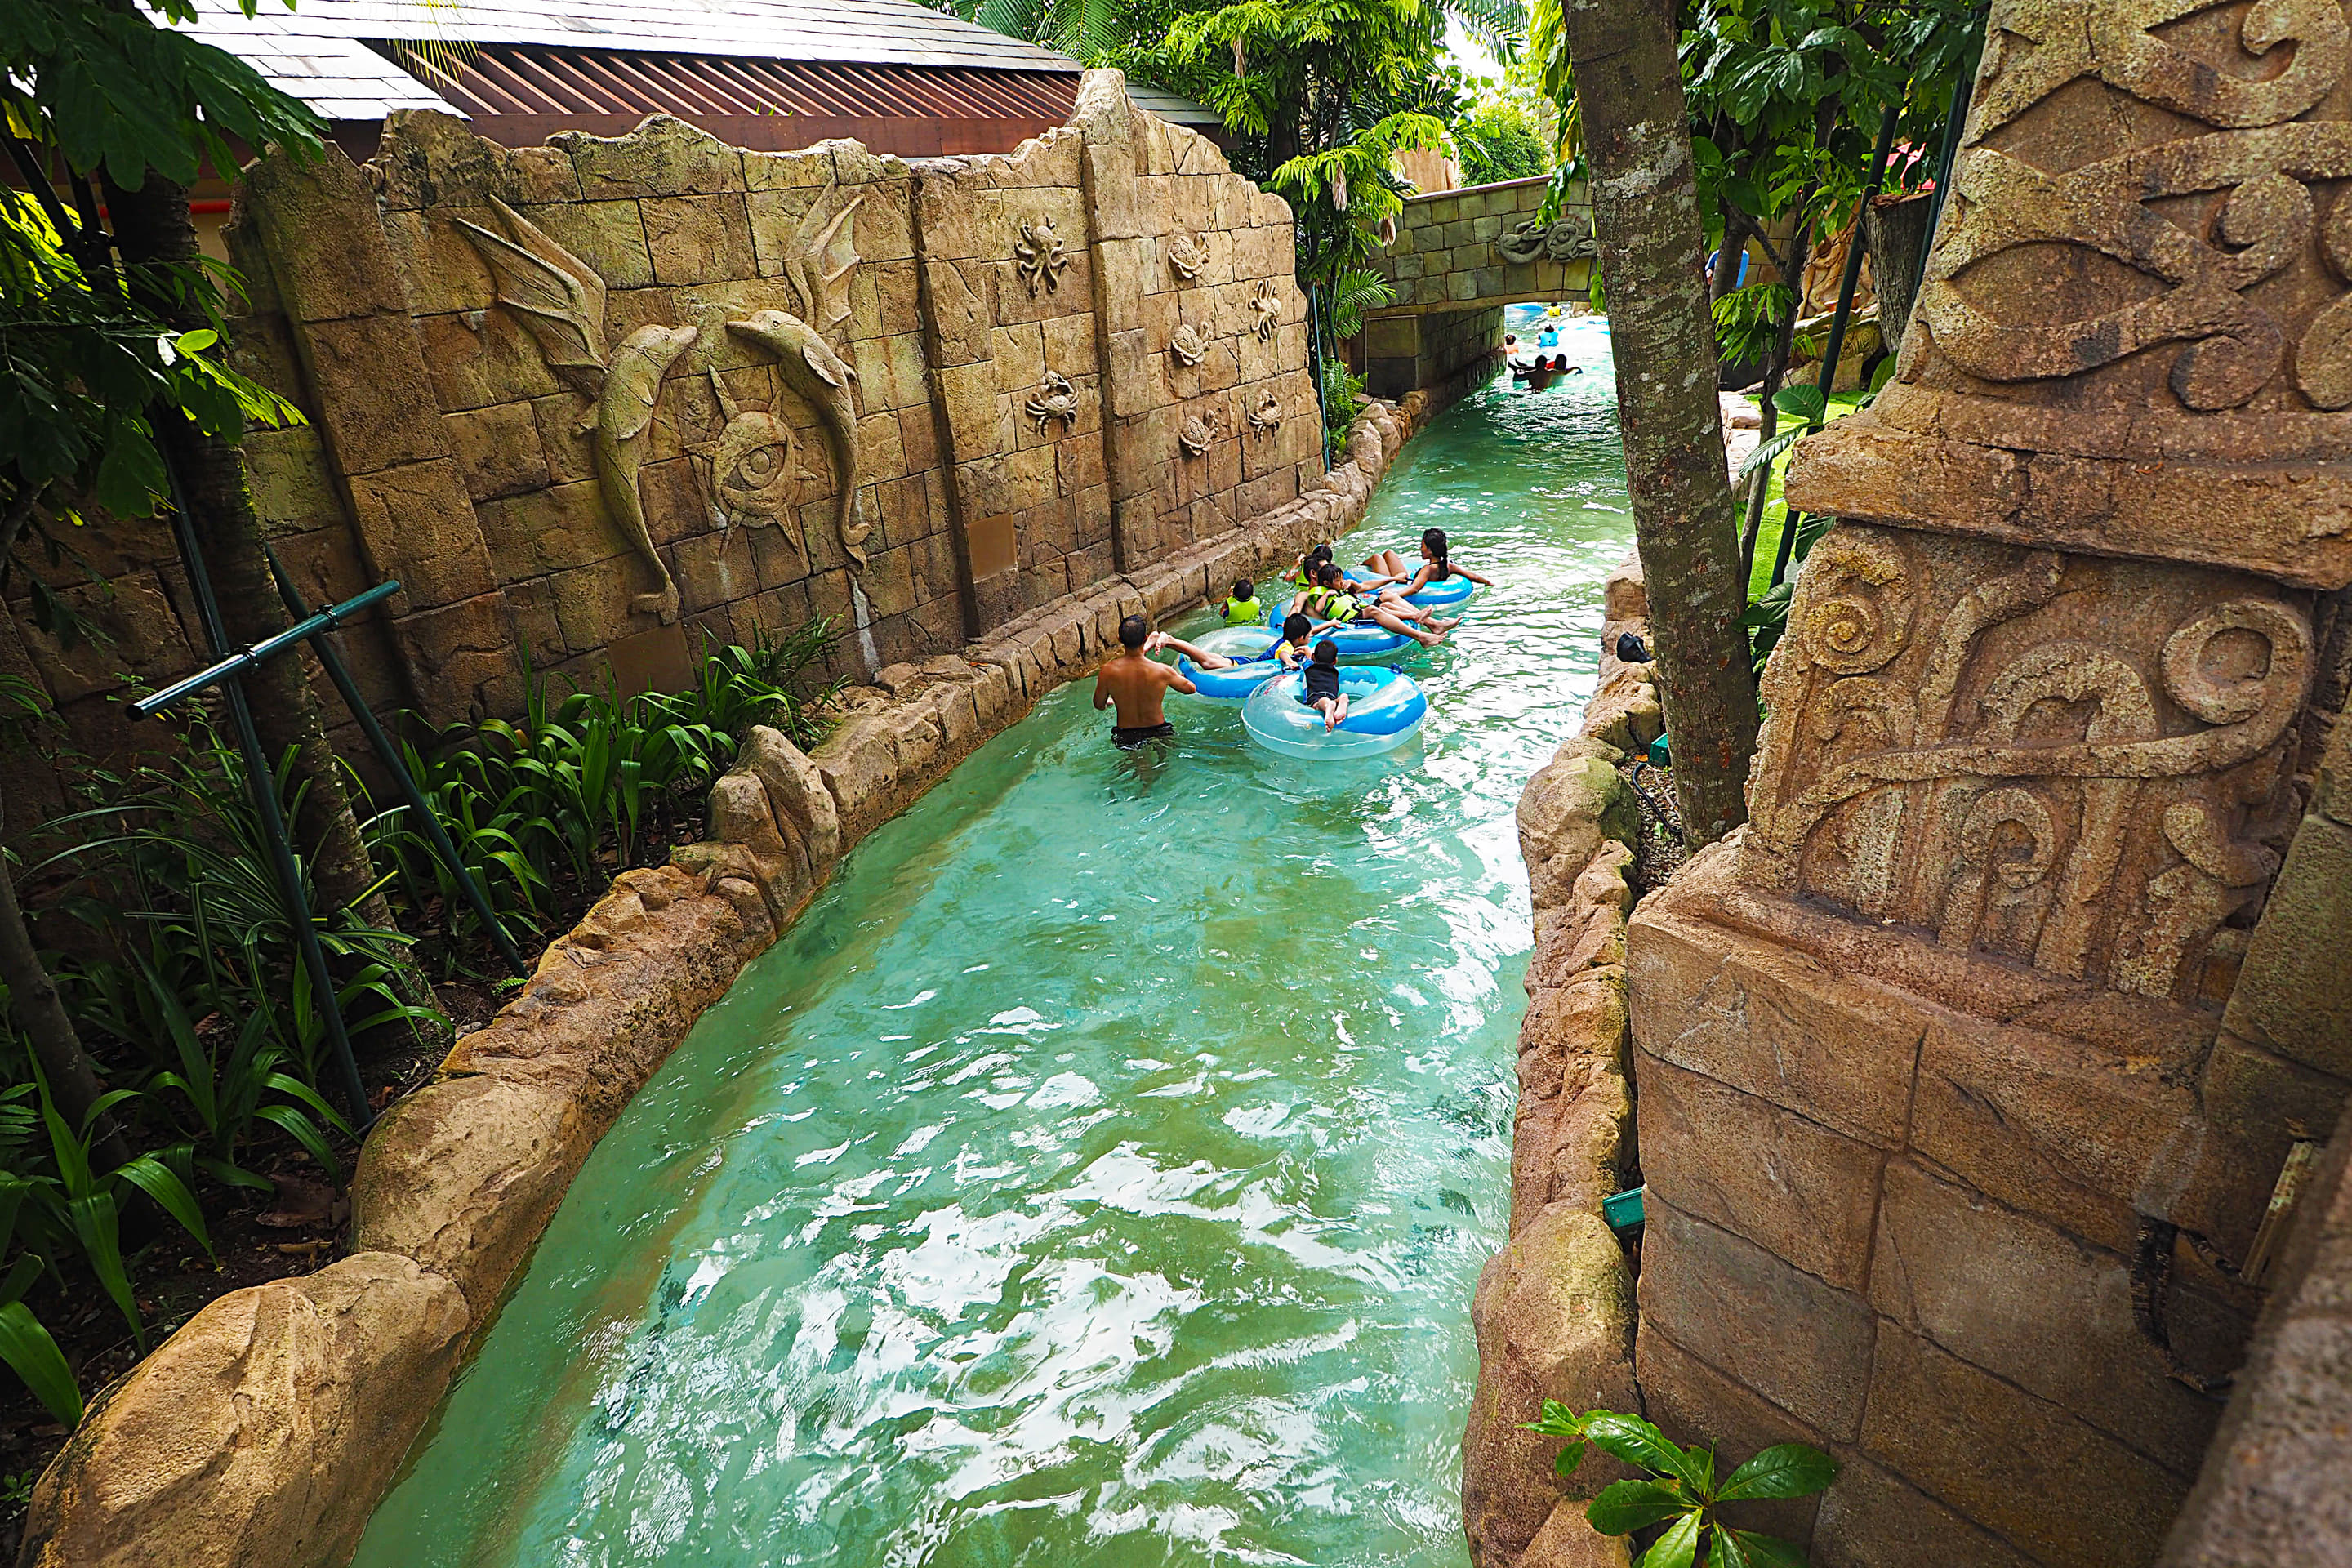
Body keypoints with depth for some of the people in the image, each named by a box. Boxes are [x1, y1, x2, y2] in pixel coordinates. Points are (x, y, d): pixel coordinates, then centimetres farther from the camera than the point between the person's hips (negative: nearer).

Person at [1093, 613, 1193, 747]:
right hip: (1158, 733, 0)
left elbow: (1099, 705, -1)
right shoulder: (1162, 671, -18)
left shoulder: (1107, 671, -17)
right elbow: (1191, 688, 1)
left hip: (1125, 737, 0)